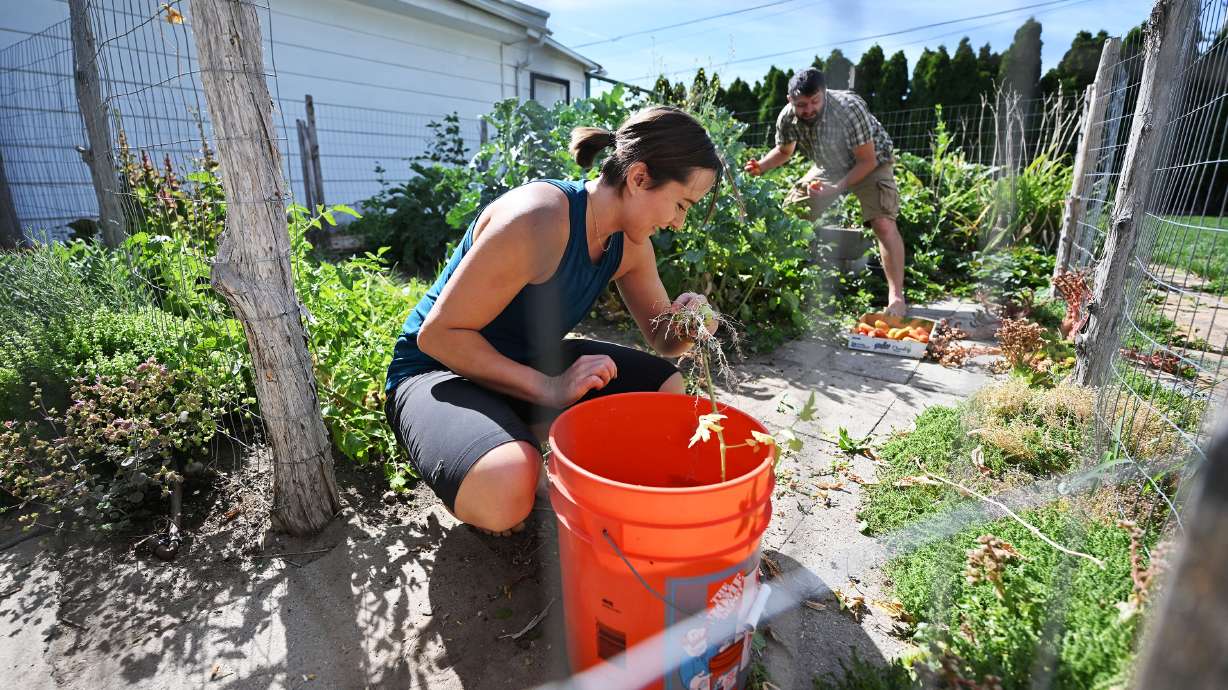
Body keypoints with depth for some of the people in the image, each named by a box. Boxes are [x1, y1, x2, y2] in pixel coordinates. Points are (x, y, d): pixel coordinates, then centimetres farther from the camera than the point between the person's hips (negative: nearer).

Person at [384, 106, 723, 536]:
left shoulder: (629, 242, -3)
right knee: (506, 492, -38)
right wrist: (550, 388, -30)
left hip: (530, 363, 8)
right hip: (439, 369, -7)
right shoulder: (539, 221, -29)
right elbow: (439, 334, -25)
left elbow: (663, 339, 7)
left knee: (675, 392, -2)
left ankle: (532, 433, 5)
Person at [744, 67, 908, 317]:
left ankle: (896, 297, -15)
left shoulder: (850, 108, -33)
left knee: (884, 224, -24)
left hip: (870, 164, -5)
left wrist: (837, 188, -39)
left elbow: (867, 160, -27)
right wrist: (760, 167, -18)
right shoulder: (787, 118, -20)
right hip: (828, 166, 5)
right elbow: (784, 151, 2)